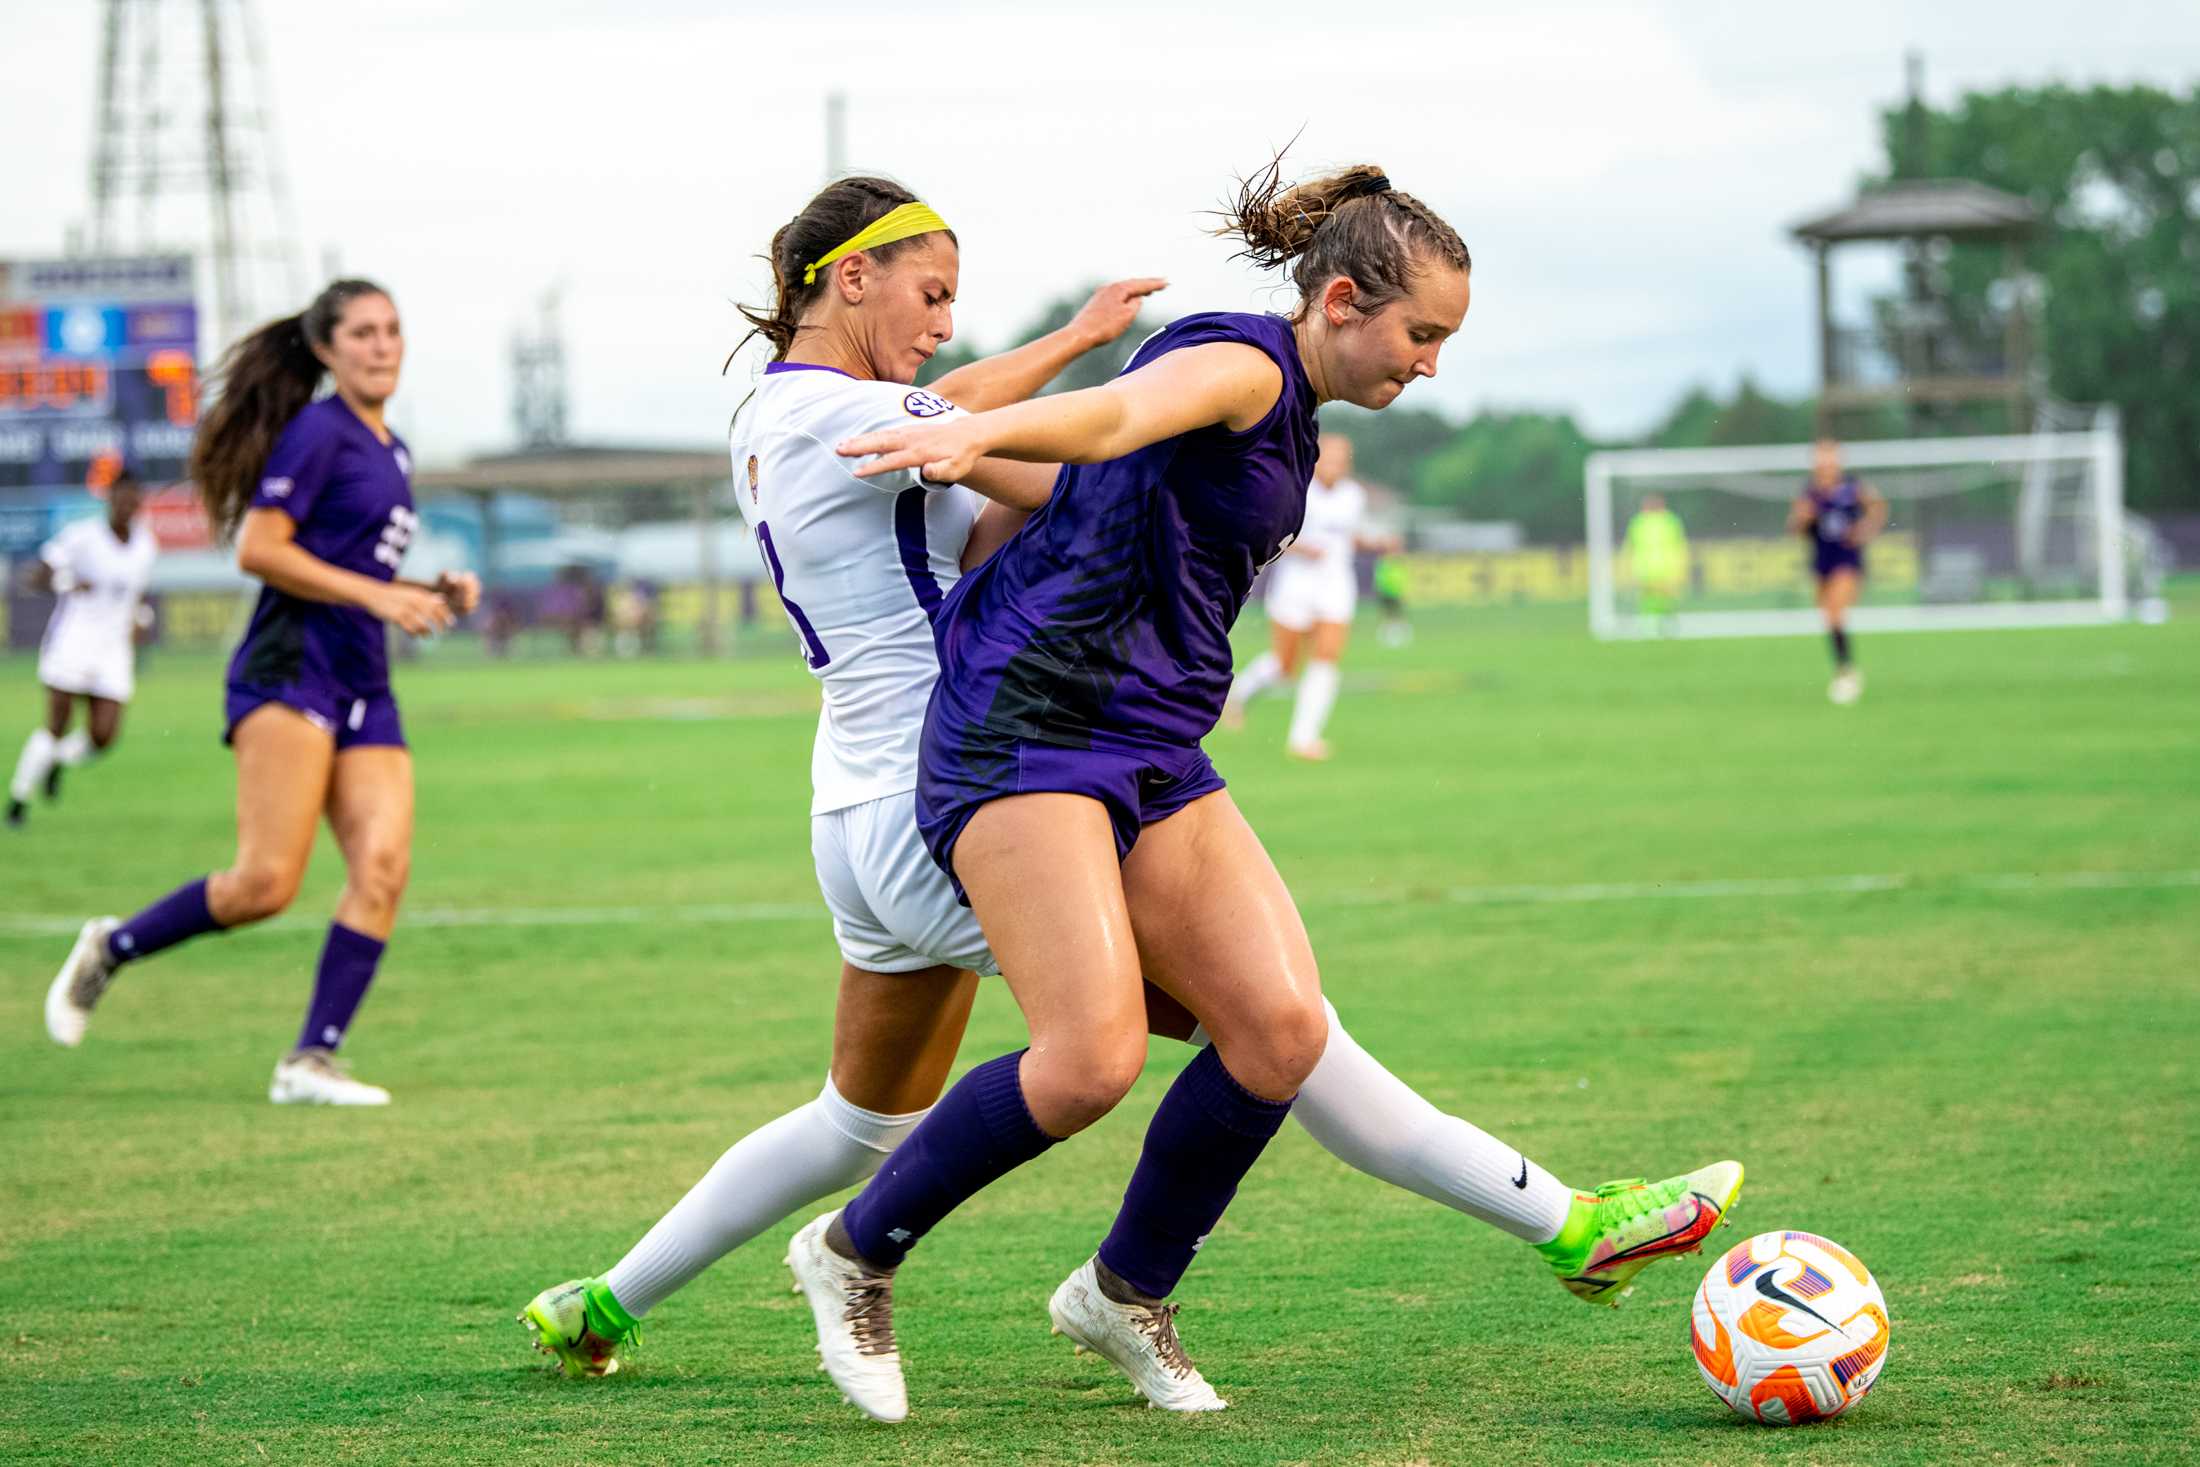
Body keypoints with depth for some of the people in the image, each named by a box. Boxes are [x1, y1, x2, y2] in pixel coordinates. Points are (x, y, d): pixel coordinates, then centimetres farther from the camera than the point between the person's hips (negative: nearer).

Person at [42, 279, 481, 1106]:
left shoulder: (390, 451, 21)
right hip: (290, 672, -8)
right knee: (267, 882, -16)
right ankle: (110, 950, 6)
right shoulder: (319, 432, -6)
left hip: (363, 689, 8)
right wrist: (377, 596, -16)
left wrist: (436, 594, 14)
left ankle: (311, 1061, -10)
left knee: (383, 867, -10)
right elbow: (258, 549, -13)